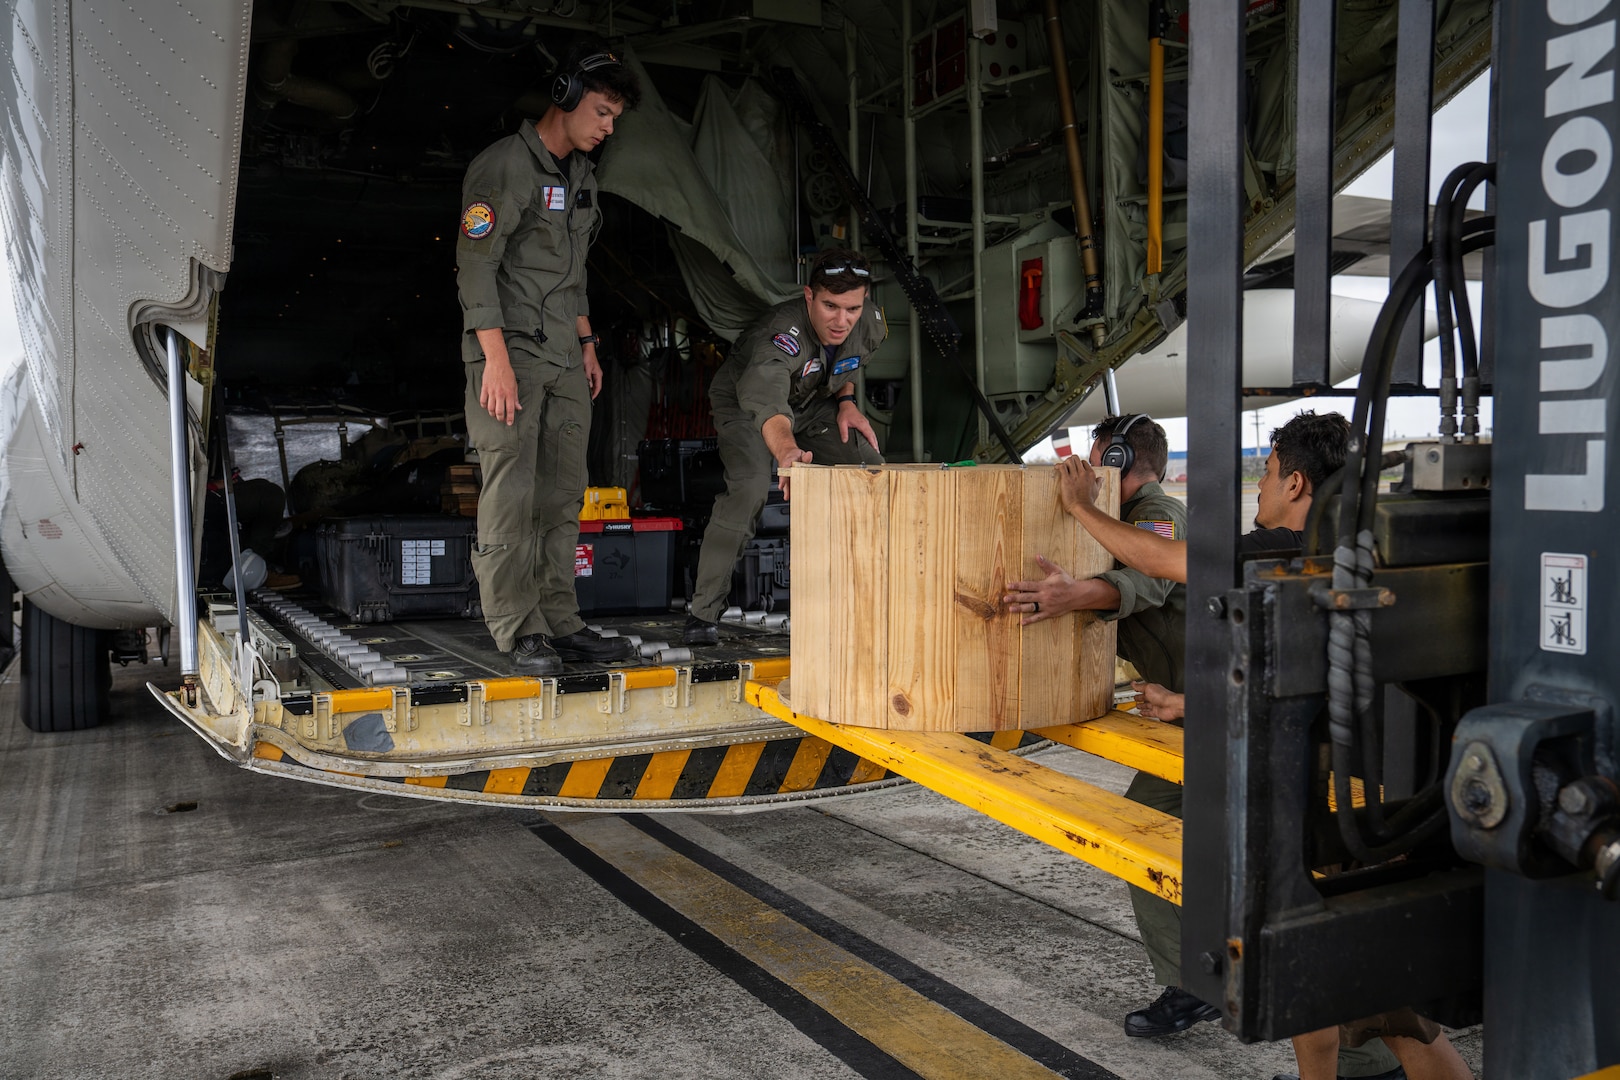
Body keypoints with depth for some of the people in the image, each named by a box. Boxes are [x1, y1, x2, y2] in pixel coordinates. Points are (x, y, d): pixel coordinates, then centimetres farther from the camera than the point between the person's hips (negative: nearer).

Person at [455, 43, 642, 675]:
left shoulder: (580, 174, 18)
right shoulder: (504, 166, -8)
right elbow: (475, 266, -14)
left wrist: (587, 345, 19)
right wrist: (497, 360, -20)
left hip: (564, 360, 8)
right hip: (508, 352, -8)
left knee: (562, 495, 7)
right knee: (511, 495, -8)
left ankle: (561, 625, 12)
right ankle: (520, 634, -3)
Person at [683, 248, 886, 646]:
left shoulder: (870, 325, -21)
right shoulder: (781, 335, -42)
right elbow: (768, 405, -63)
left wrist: (846, 399, -9)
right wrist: (788, 453, -82)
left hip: (815, 406, 6)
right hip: (745, 404, -6)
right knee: (750, 486, -31)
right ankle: (703, 613, -20)